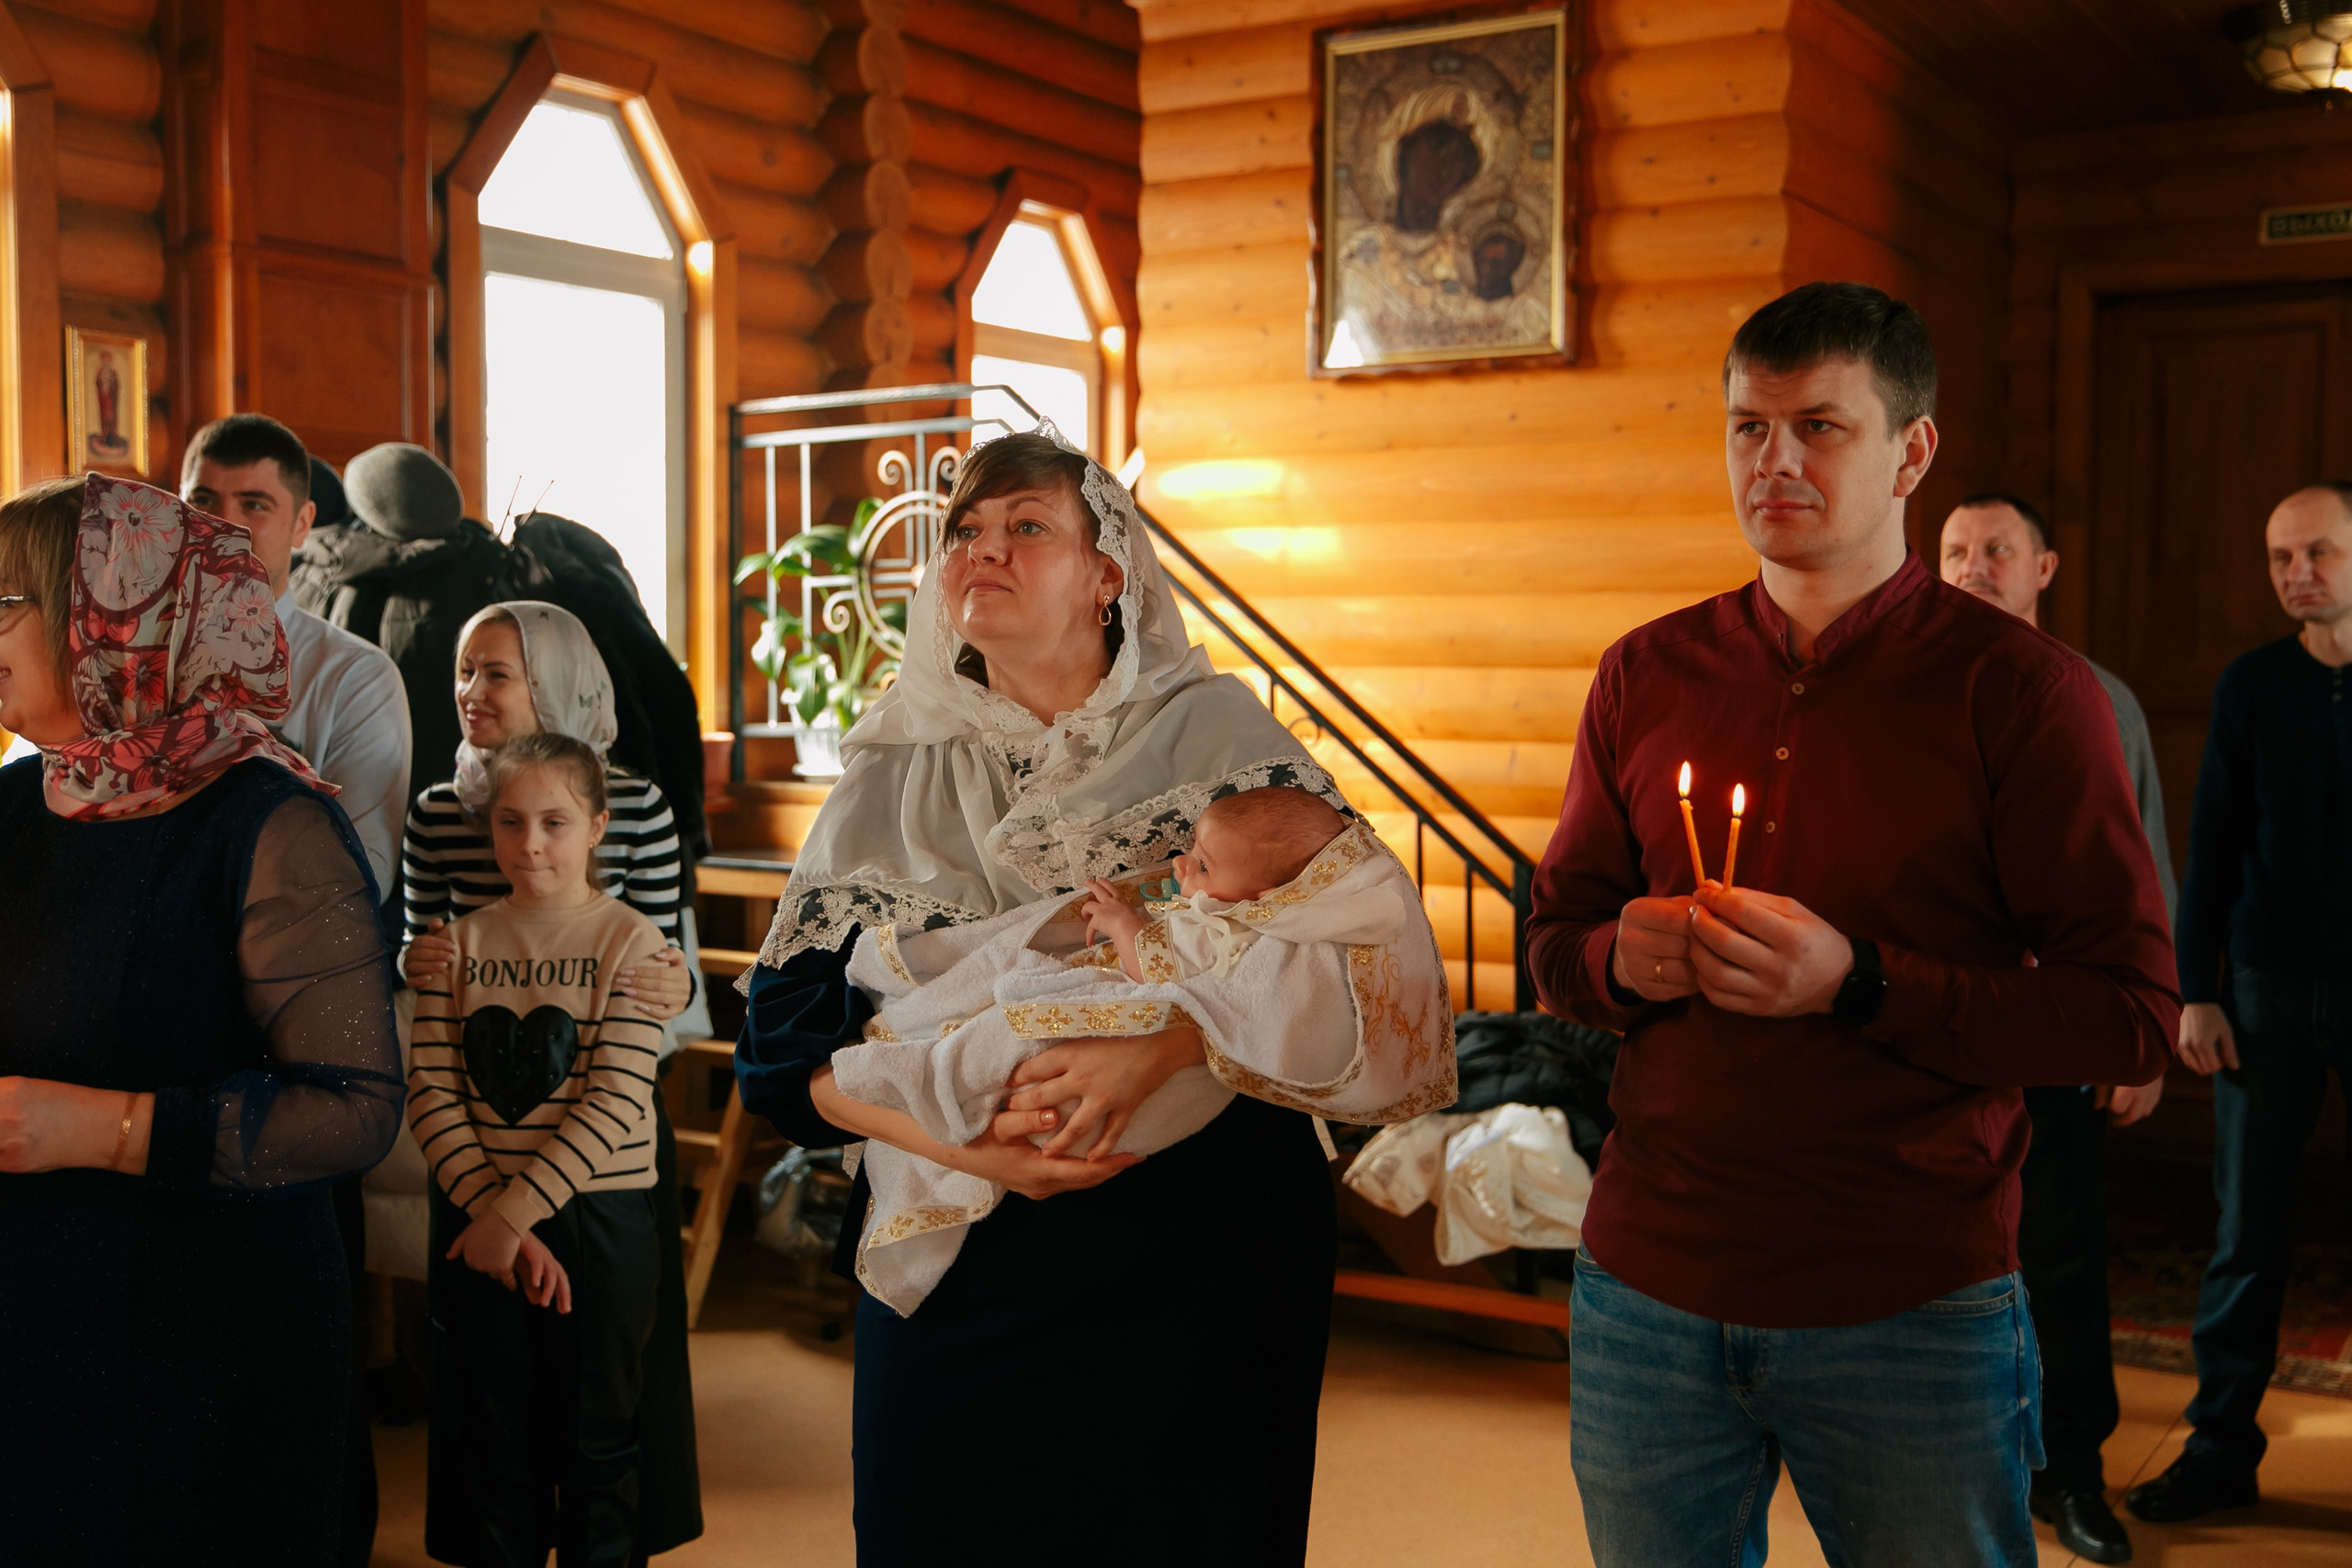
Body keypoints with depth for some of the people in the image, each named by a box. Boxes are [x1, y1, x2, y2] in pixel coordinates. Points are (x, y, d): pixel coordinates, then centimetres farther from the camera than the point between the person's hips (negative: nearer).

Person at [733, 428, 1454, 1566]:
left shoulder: (1214, 730, -1)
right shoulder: (890, 780, 6)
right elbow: (788, 1042, 1)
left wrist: (1162, 1047, -26)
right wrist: (956, 1140, -16)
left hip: (1196, 1254, -2)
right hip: (959, 1251, 2)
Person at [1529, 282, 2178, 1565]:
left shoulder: (2021, 689, -7)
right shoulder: (1646, 675, 5)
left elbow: (2134, 1017, -10)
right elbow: (1552, 947, 12)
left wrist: (1857, 983, -20)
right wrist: (1621, 959, -10)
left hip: (1911, 1312, -3)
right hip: (1648, 1286, 4)